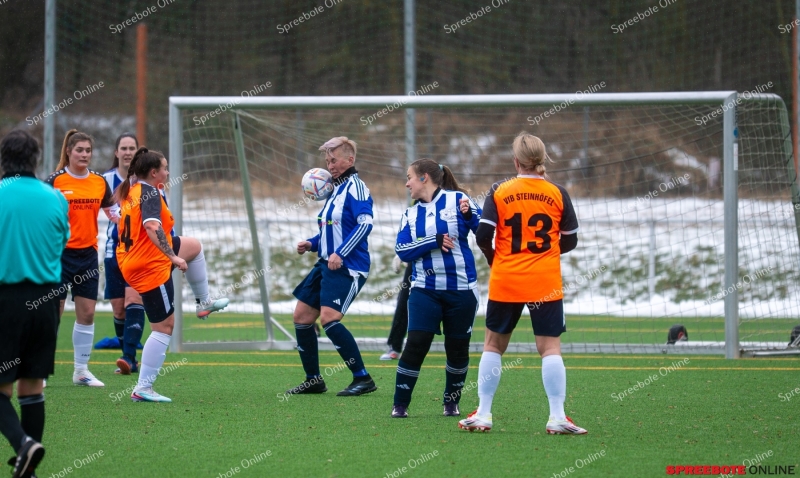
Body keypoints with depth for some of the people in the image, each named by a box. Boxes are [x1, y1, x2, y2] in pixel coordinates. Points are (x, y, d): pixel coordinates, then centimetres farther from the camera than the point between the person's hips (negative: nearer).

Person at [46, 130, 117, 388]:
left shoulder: (99, 181, 6)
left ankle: (81, 370, 14)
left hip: (88, 253, 4)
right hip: (61, 253, -4)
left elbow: (111, 213, 17)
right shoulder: (56, 180, -7)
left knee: (87, 313, 5)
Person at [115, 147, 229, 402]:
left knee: (193, 246, 27)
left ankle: (203, 302, 37)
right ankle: (143, 389, -4)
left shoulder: (130, 191, 8)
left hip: (131, 261, 10)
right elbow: (152, 227, -33)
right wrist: (173, 256, -34)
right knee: (164, 327, -3)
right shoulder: (150, 193, -18)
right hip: (151, 267, -10)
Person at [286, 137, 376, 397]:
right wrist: (311, 244, 8)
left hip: (347, 267, -10)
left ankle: (363, 379, -17)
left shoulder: (354, 187, -10)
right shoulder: (334, 189, 17)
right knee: (301, 317, 9)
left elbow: (365, 223, -22)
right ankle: (313, 380, 19)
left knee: (328, 317, -23)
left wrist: (340, 253, -27)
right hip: (326, 265, 10)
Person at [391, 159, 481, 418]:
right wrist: (433, 242, -15)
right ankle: (400, 405, -2)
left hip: (461, 289, -2)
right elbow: (402, 250, -2)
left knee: (458, 349, 7)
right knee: (416, 344, -9)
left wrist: (469, 215, -28)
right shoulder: (410, 214, 9)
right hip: (425, 290, 2)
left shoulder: (457, 200, -2)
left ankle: (452, 402, 25)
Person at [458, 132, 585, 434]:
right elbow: (570, 241, 6)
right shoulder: (557, 194, 0)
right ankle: (557, 417, -10)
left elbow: (483, 237, -6)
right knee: (550, 347, -1)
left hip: (505, 282, 0)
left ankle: (483, 415, 12)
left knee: (494, 344, 12)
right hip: (546, 283, 0)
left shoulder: (499, 192, -2)